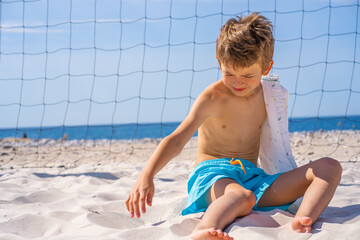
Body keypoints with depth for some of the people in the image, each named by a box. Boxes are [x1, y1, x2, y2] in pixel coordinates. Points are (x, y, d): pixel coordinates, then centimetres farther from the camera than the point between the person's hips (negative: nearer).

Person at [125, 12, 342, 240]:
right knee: (242, 196, -44)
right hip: (213, 174, -6)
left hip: (253, 176, 6)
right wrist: (147, 175, -32)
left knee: (330, 167, -13)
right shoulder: (213, 97, -8)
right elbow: (177, 140, -19)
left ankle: (302, 221, -43)